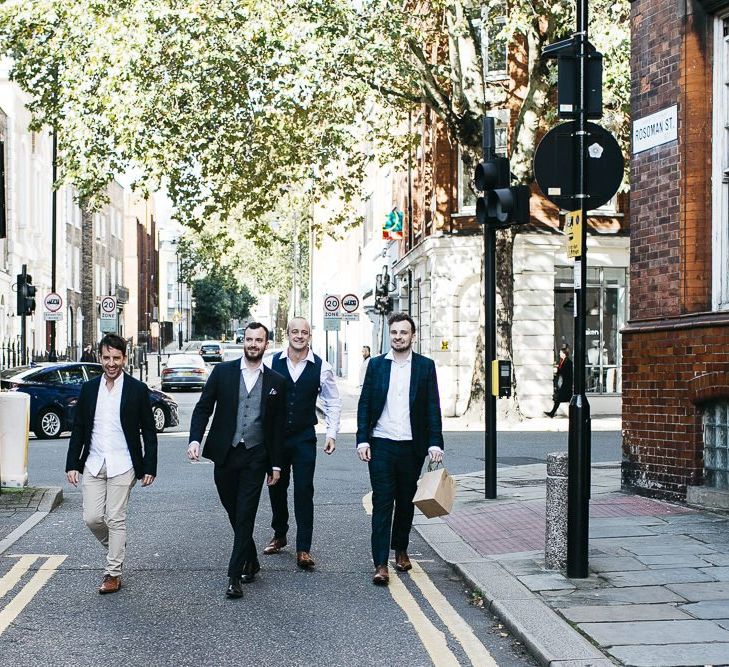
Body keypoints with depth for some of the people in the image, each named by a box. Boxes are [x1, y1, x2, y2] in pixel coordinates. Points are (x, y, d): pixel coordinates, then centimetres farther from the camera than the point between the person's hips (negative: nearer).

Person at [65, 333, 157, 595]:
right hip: (93, 465, 3)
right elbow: (78, 429, 11)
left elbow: (149, 432, 0)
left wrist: (149, 468, -4)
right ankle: (115, 547, 30)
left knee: (115, 519, -1)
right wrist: (72, 464, 5)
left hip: (122, 466, -3)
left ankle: (113, 573, 9)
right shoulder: (89, 388, 7)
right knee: (92, 518, 1)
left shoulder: (137, 389, -2)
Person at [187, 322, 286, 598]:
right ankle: (251, 562, 29)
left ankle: (235, 576, -3)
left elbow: (278, 425, 7)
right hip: (225, 454, 1)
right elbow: (203, 407, 2)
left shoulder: (276, 381, 4)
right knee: (234, 514, 11)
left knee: (245, 516, -6)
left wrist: (276, 464, 6)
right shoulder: (223, 371, 3)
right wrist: (195, 439, -14)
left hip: (255, 457, -1)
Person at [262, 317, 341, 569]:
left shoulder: (321, 367, -4)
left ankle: (303, 549, 1)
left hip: (304, 438, -1)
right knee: (276, 487, 14)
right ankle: (279, 535, 33)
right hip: (274, 435, 2)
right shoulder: (272, 363, -4)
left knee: (304, 492, -4)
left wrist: (331, 434, -3)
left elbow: (333, 402, 5)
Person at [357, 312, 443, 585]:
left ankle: (401, 549, 32)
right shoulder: (376, 365, 4)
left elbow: (433, 408, 3)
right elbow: (364, 405, 4)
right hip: (381, 445, -1)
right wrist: (362, 440, -5)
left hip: (412, 446, 1)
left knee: (406, 501, 13)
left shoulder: (425, 366, 4)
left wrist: (435, 443, -5)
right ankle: (381, 564, -6)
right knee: (382, 503, -5)